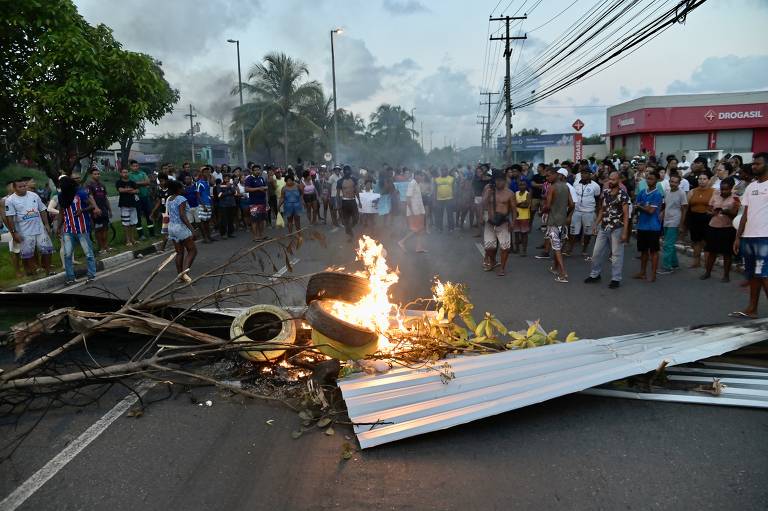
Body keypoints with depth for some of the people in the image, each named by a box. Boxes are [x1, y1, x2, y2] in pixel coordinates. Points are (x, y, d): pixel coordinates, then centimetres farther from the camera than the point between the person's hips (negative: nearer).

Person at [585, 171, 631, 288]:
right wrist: (596, 225, 12)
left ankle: (616, 279, 12)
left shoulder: (623, 194, -10)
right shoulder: (604, 193, 7)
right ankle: (595, 274, 25)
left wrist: (625, 232, -17)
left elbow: (626, 214, -12)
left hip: (617, 229, -6)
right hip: (604, 227, 6)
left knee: (616, 254, 3)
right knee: (597, 252, 10)